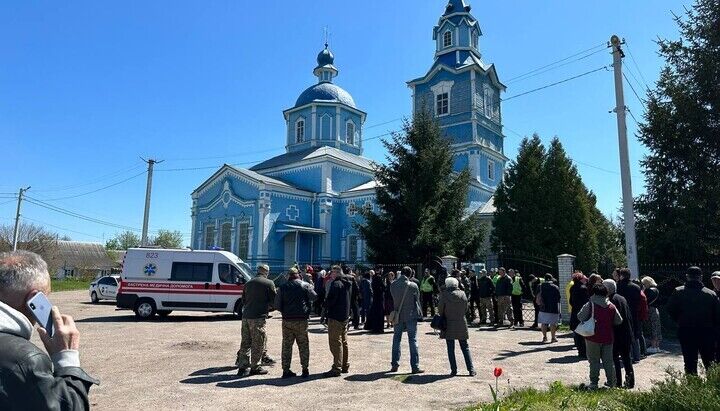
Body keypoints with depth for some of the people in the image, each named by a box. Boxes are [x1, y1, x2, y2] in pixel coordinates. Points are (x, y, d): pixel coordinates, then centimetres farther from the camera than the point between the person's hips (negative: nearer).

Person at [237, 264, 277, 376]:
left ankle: (243, 366, 16)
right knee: (258, 343, 3)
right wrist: (267, 307, 17)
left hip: (246, 316, 6)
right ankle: (255, 367, 8)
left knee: (245, 342, 12)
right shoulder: (269, 283, -3)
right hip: (258, 317, -6)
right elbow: (274, 301, -1)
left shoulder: (248, 283, 16)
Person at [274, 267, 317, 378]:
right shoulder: (305, 285, -1)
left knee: (286, 345, 9)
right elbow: (314, 297, -1)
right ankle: (305, 370, 9)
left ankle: (286, 370, 10)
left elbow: (277, 305, 2)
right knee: (303, 345, 8)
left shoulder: (282, 287, 3)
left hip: (287, 320, 1)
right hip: (302, 320, -1)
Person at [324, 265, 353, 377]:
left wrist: (326, 304, -1)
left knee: (335, 342, -5)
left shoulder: (336, 284, -16)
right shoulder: (348, 284, 12)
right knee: (343, 342, 16)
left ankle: (337, 368, -5)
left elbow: (331, 300, -20)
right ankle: (345, 366, 24)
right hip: (345, 316, 9)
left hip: (335, 317, -9)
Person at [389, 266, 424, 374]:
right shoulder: (413, 286, -12)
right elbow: (417, 300, -1)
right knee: (413, 341, 4)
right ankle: (415, 366, 6)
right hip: (411, 316, -3)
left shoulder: (393, 285, -4)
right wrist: (419, 313, 13)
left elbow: (393, 299, 4)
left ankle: (395, 364, 16)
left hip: (398, 316, 3)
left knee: (396, 340, 13)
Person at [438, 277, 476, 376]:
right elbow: (466, 308, 8)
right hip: (461, 324, 3)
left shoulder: (444, 294, -11)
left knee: (450, 349, 6)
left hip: (449, 324, -3)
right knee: (465, 347, 12)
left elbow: (440, 309, -5)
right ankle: (471, 369, 9)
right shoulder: (463, 294, 0)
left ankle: (454, 370, 7)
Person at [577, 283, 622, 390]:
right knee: (608, 360, 14)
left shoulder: (590, 305, -11)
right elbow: (619, 321, 7)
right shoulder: (611, 306, 2)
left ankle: (594, 383, 6)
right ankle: (611, 382, 19)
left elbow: (580, 317, -9)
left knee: (594, 361, 5)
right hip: (608, 337, 4)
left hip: (593, 338, -4)